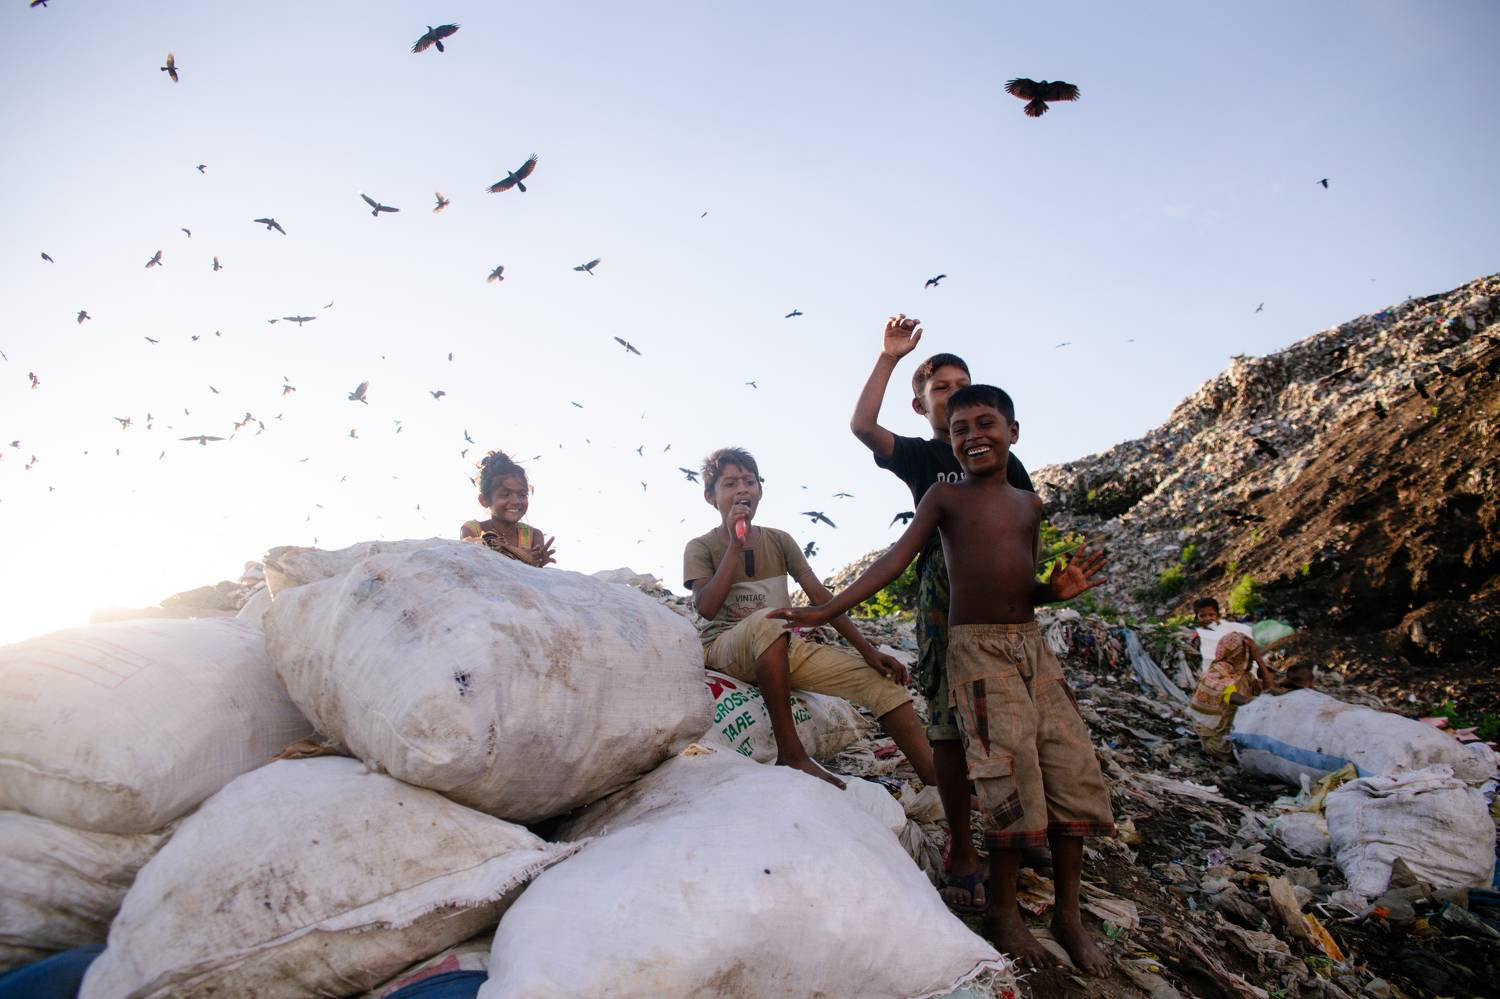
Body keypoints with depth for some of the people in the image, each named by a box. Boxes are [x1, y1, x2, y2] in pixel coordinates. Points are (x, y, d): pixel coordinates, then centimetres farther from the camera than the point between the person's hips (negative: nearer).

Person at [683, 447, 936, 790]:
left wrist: (868, 650, -4)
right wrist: (735, 546, -14)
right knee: (767, 620, -40)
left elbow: (820, 596, 5)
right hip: (726, 648, -4)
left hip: (783, 646, 5)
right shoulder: (701, 548, 2)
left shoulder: (779, 541, 12)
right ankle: (791, 753, -30)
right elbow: (707, 608, -15)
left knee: (882, 679, -12)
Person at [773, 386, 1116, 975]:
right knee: (1015, 779, -12)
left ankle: (1068, 914, 15)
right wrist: (826, 609, -15)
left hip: (1032, 644, 5)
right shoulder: (945, 497, 1)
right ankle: (1002, 910, 9)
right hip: (977, 648, -5)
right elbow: (896, 560, -6)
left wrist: (1057, 589, -4)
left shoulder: (1028, 503, 14)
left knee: (1074, 773, 0)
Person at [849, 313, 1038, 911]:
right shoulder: (919, 456, 9)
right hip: (944, 599, -2)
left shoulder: (1002, 459, 16)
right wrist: (888, 358, -10)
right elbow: (862, 425, -9)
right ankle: (962, 849, 9)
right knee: (950, 728, -1)